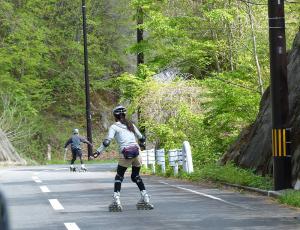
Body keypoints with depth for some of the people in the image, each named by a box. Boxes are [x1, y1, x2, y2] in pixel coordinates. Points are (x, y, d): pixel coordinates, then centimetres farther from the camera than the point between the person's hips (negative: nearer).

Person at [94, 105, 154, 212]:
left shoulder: (114, 127, 5)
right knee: (136, 176, 20)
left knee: (119, 177, 10)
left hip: (125, 153, -4)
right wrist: (141, 144, 48)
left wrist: (98, 152, -4)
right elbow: (141, 138, 27)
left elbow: (107, 141, -7)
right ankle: (145, 198, 12)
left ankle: (116, 200, 0)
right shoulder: (131, 125, 20)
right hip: (136, 151, 4)